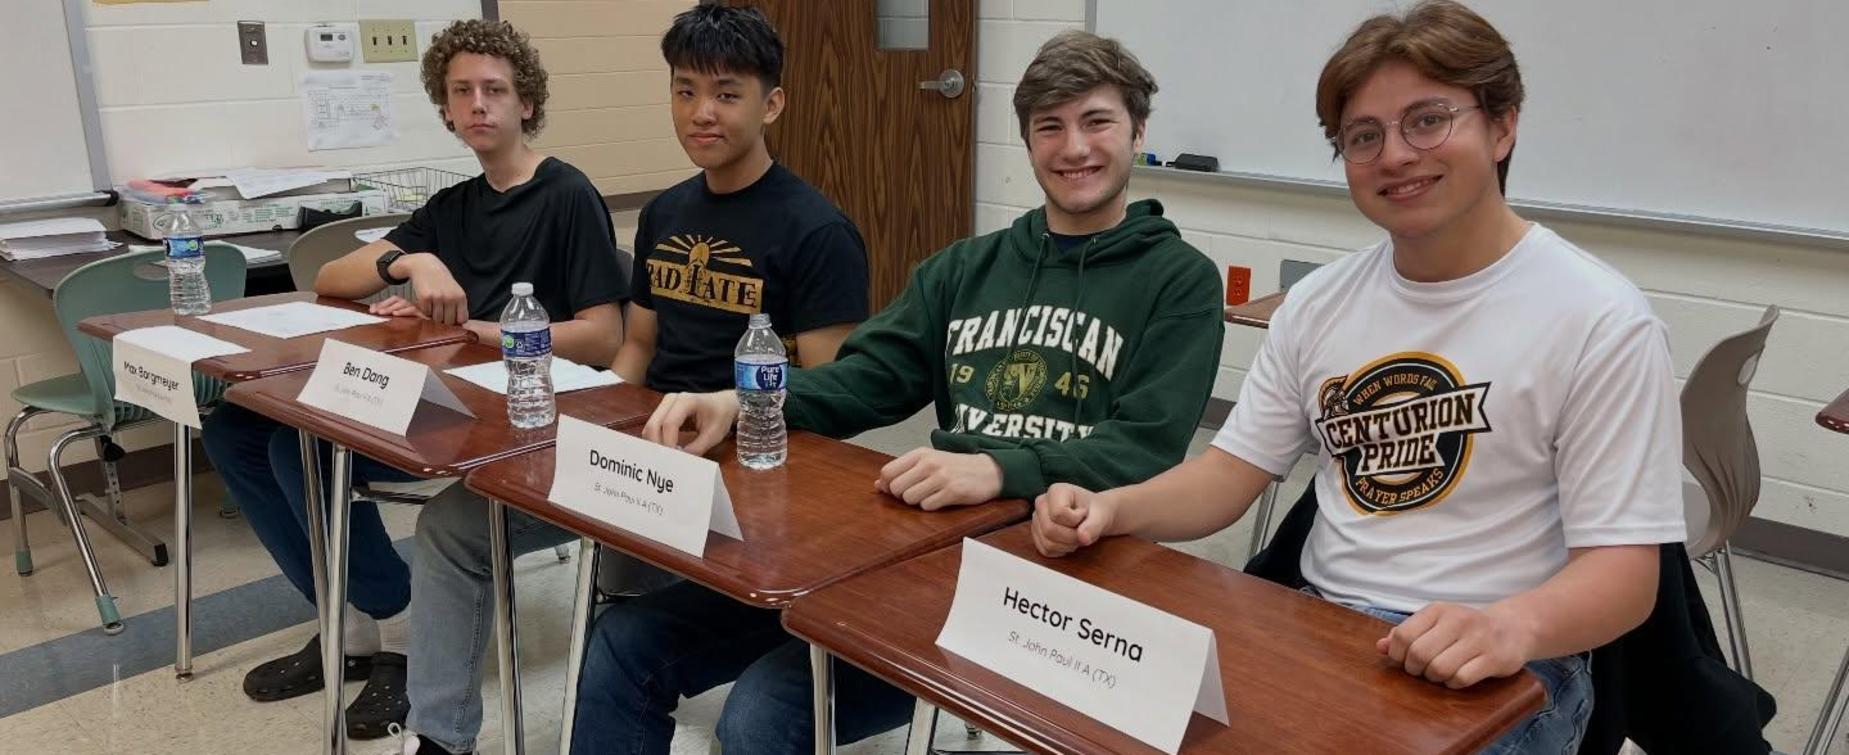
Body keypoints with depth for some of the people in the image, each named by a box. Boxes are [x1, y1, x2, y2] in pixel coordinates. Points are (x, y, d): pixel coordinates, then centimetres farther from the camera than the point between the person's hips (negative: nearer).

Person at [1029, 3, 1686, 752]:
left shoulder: (1600, 323, -9)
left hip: (1497, 668, -3)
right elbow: (1231, 471, 8)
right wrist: (1109, 508, -11)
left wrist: (1512, 627, -32)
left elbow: (1622, 570, -11)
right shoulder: (1319, 302, 7)